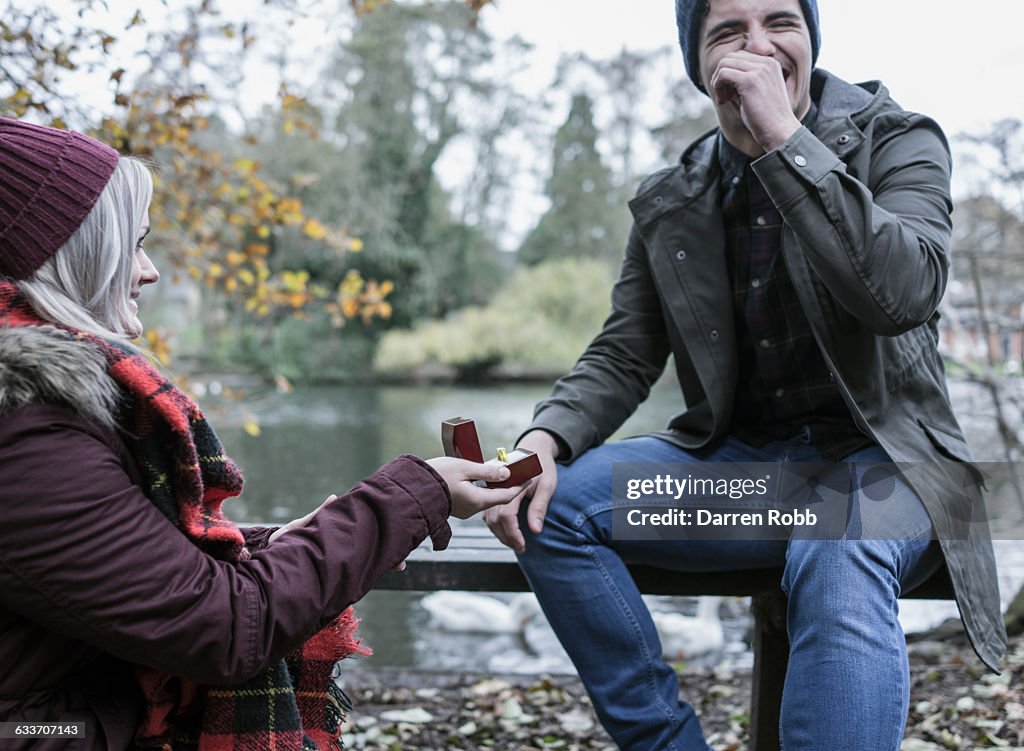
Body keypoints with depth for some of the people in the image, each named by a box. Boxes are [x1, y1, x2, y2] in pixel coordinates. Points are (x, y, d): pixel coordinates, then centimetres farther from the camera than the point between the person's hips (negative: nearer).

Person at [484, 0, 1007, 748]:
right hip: (737, 461, 4)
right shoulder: (669, 203, 6)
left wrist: (783, 138, -24)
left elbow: (903, 293, -23)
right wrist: (546, 439, -16)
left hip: (875, 454, -3)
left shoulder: (899, 141, -4)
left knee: (839, 564, -38)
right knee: (552, 504, -18)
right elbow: (623, 356, 5)